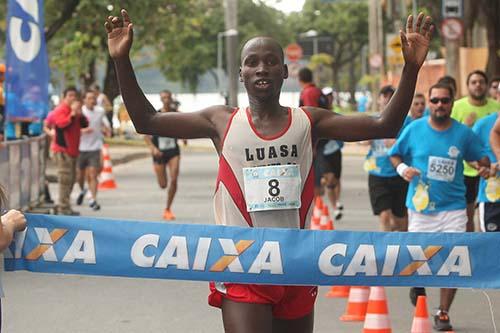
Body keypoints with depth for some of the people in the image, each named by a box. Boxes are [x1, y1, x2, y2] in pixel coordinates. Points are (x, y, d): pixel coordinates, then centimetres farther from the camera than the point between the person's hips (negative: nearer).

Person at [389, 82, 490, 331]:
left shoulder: (464, 133, -1)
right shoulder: (414, 129, -2)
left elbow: (481, 156, 11)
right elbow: (395, 155, 8)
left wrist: (484, 167, -11)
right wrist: (402, 168, -12)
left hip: (452, 208, 0)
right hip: (420, 206, 0)